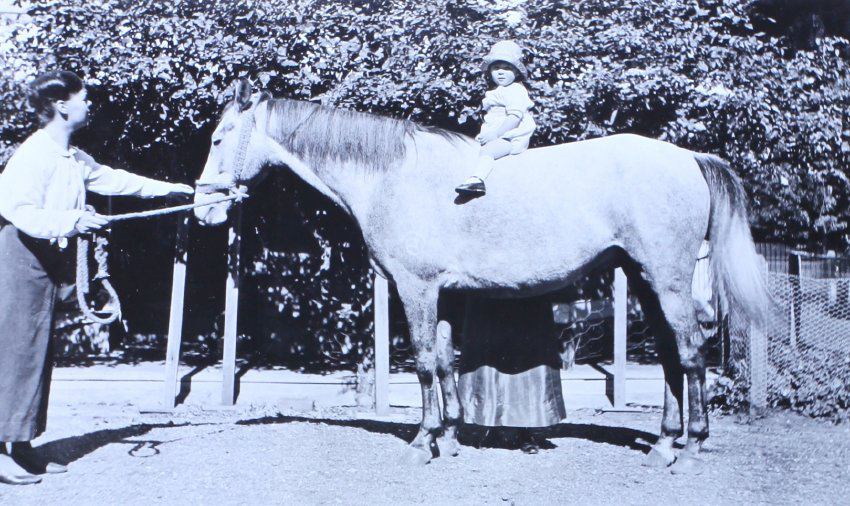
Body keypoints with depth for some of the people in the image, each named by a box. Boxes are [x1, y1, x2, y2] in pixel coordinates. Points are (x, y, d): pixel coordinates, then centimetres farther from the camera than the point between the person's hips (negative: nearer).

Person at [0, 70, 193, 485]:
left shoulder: (74, 158, 12)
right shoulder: (33, 154, -15)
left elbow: (112, 180, 22)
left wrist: (174, 189, 27)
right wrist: (72, 221, -36)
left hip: (46, 261, 9)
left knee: (37, 353, 11)